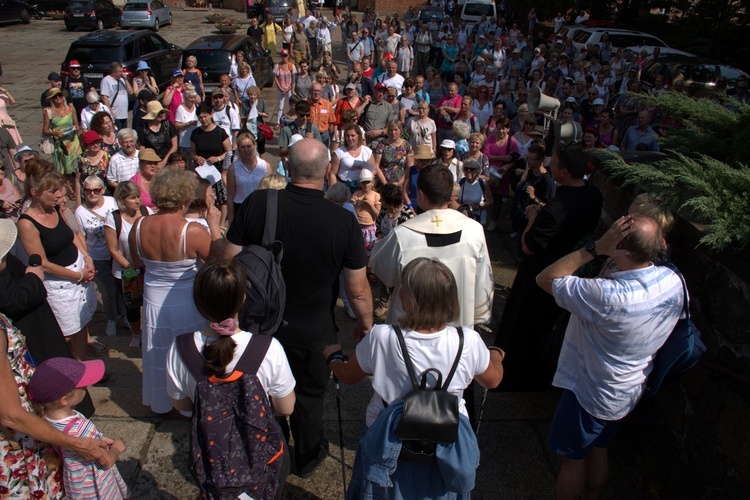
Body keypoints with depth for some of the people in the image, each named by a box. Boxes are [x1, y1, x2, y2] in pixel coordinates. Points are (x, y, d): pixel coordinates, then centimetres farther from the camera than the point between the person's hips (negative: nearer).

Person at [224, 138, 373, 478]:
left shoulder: (256, 204, -19)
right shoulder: (344, 222, -22)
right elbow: (358, 290, -14)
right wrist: (365, 323, 5)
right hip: (313, 332, -2)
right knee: (309, 396, 22)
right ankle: (307, 459, 46)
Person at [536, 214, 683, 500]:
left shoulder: (608, 297, -39)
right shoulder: (673, 281, -15)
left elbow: (546, 279, -30)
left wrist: (596, 248, -32)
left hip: (589, 394, -8)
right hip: (630, 391, 8)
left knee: (572, 459, 16)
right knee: (598, 451, 29)